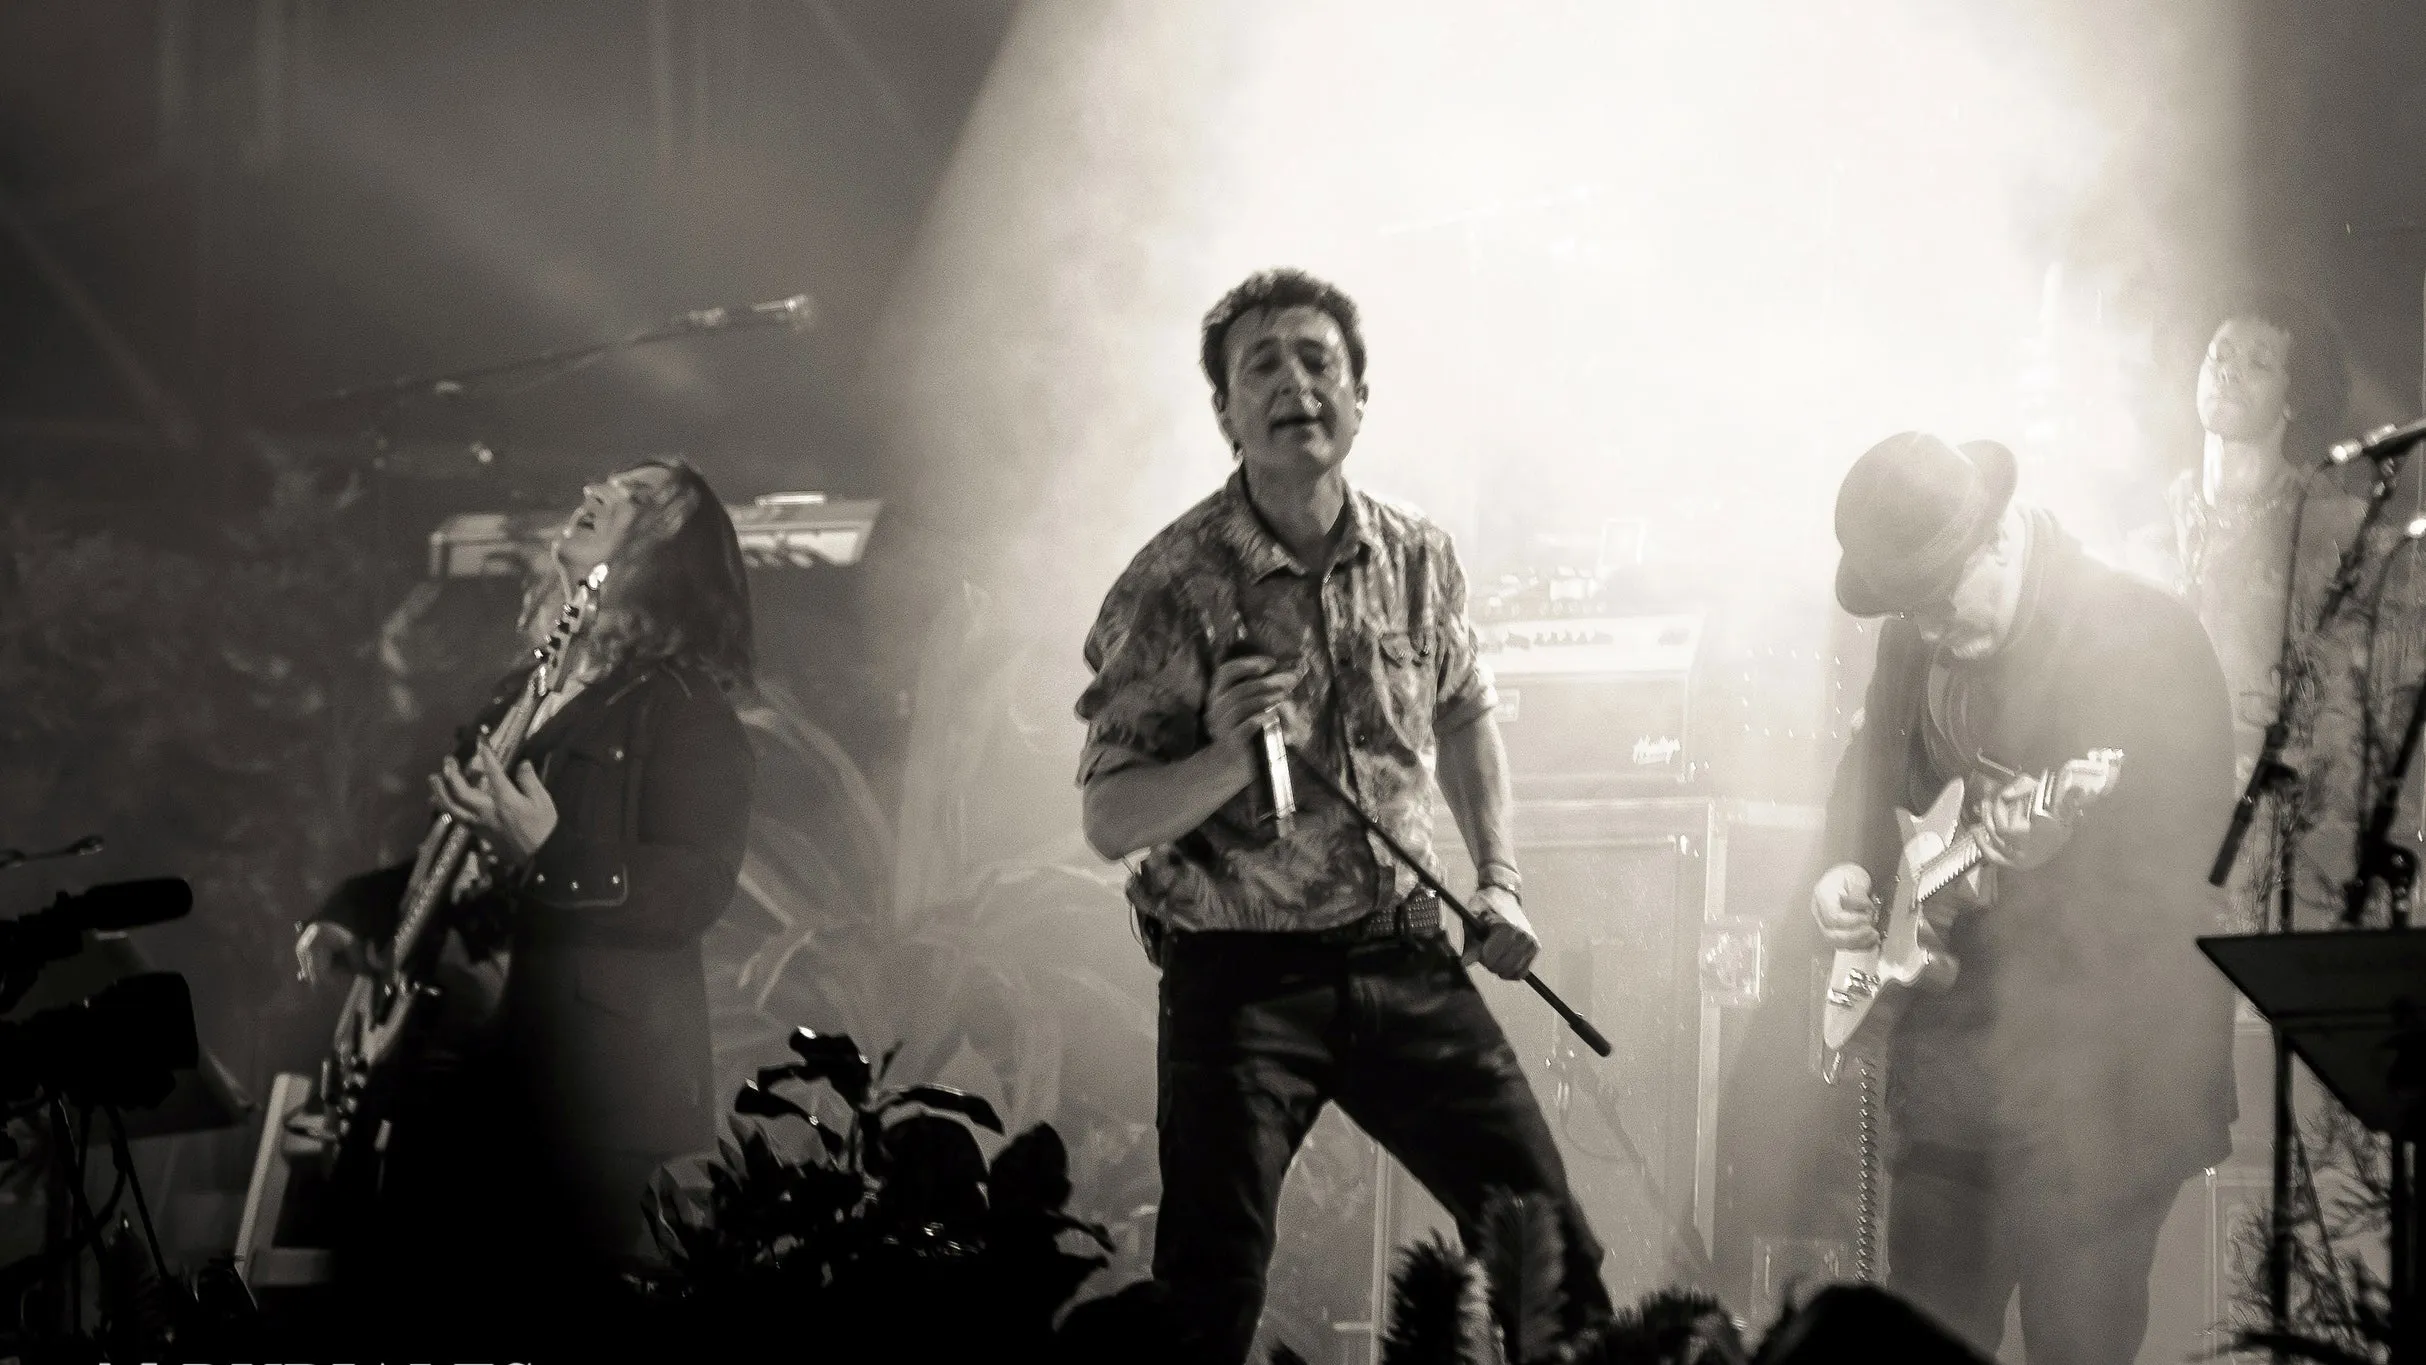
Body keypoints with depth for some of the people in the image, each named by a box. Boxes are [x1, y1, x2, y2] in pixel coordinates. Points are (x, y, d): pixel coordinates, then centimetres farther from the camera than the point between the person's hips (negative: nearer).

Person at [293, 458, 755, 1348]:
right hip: (464, 1058, 8)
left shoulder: (684, 707, -4)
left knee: (573, 1329, -7)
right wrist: (355, 915, 13)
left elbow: (696, 889, -16)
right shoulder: (521, 695, 19)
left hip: (595, 1079, -8)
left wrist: (546, 855, -25)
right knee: (414, 1306, 7)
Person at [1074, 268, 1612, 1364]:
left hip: (1402, 956, 4)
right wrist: (1227, 758, -29)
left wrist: (1500, 881, 10)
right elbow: (1109, 823, -12)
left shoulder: (1417, 560, 2)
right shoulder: (1171, 587, -11)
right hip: (1241, 975, -4)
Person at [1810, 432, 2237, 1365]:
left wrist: (2058, 849, -37)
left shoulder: (2143, 639, -18)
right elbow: (1873, 762, 21)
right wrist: (1852, 866, 2)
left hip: (2098, 1078, -7)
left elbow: (2194, 846, -21)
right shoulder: (1915, 634, 4)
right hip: (1949, 1049, 7)